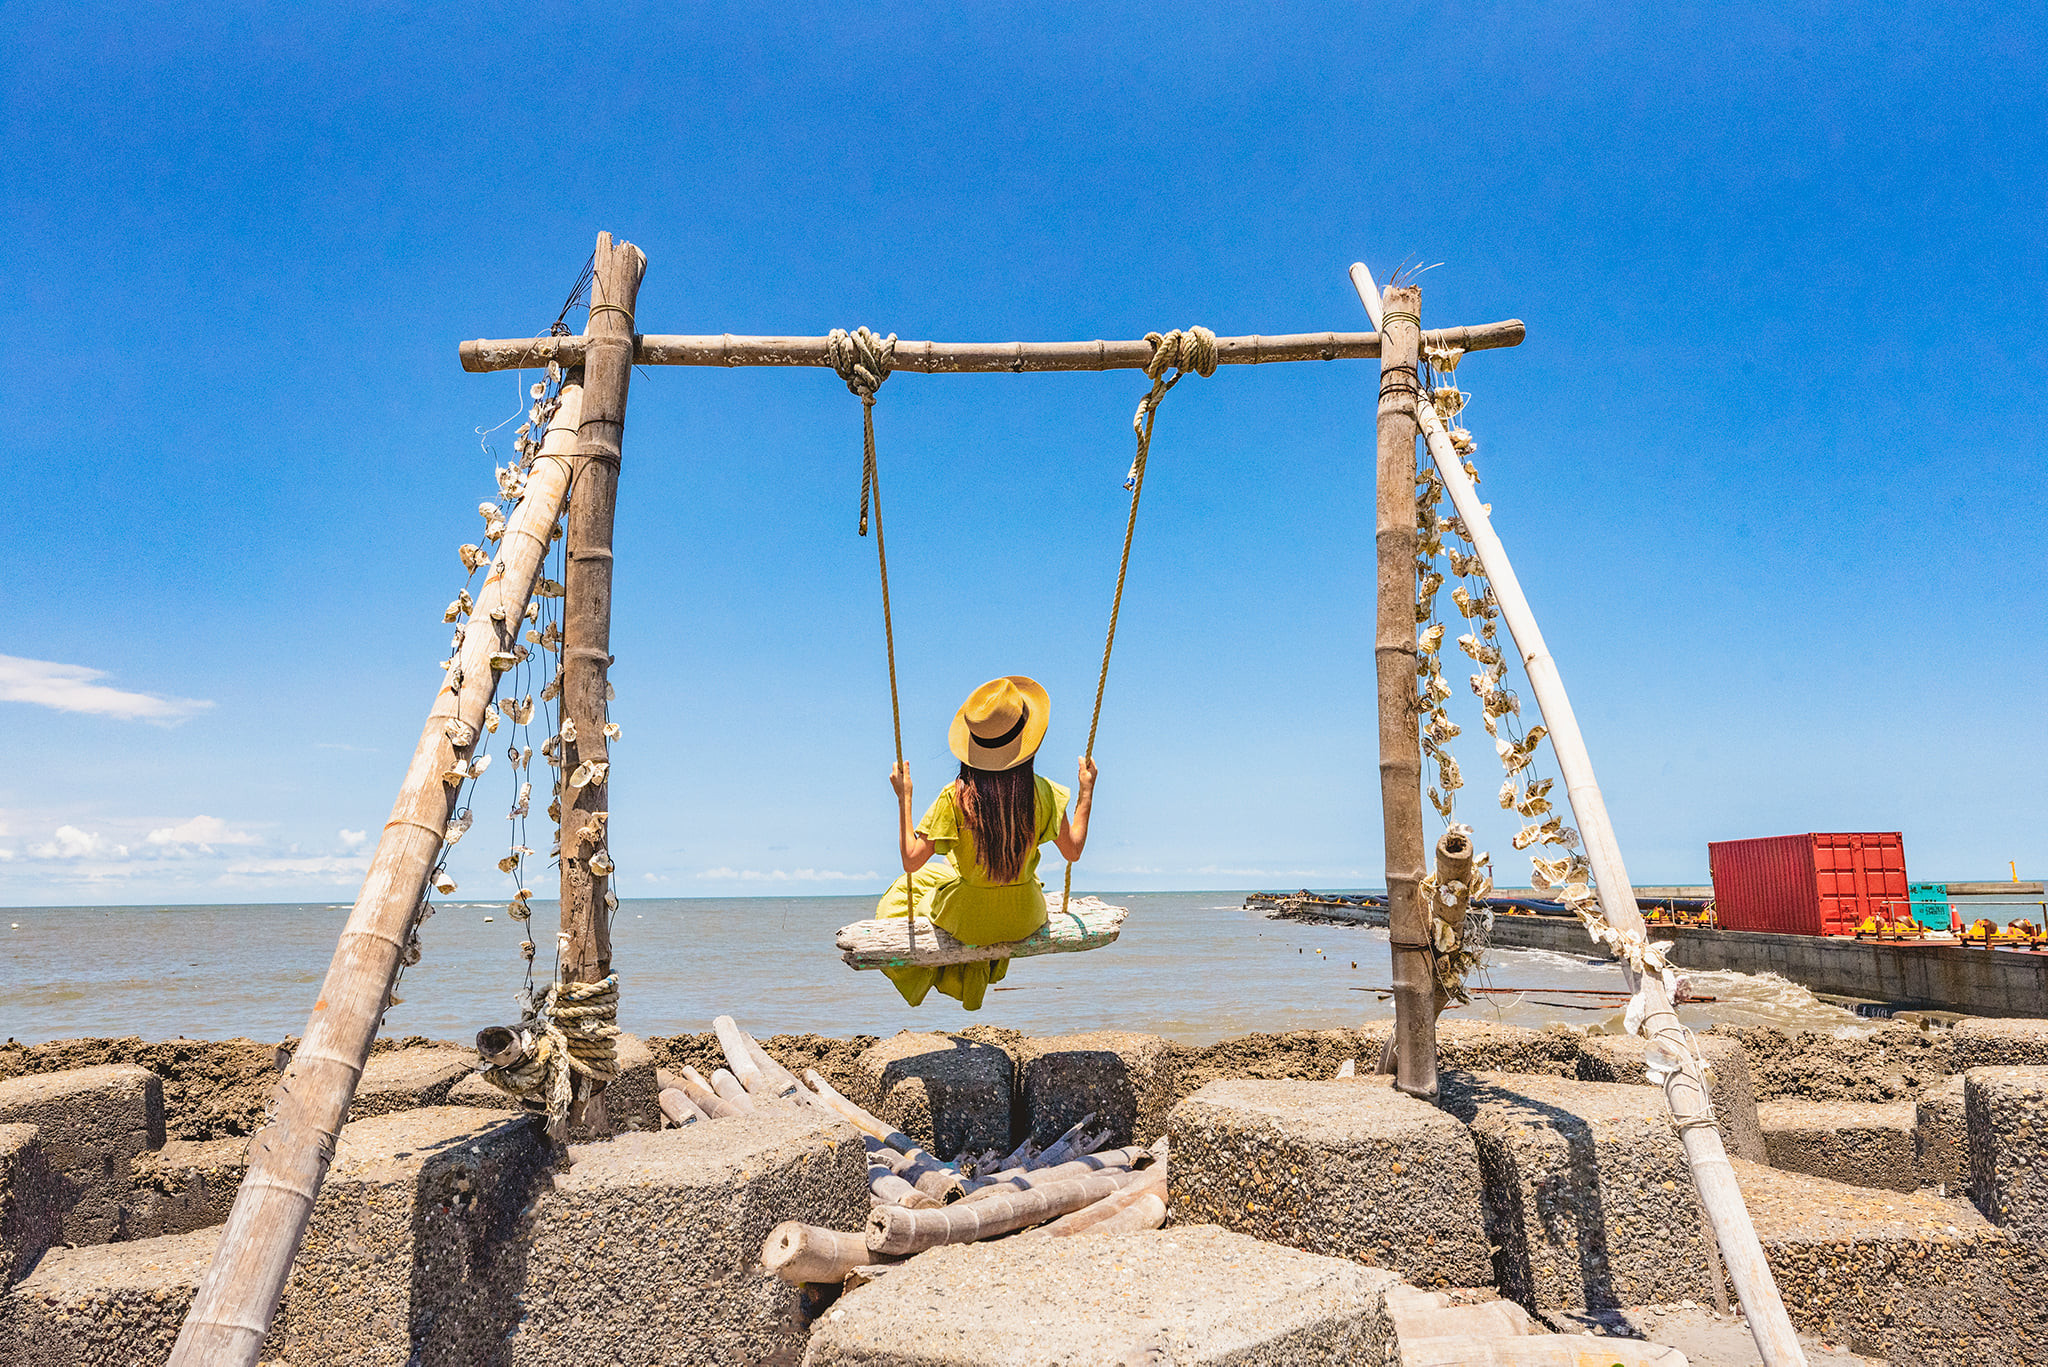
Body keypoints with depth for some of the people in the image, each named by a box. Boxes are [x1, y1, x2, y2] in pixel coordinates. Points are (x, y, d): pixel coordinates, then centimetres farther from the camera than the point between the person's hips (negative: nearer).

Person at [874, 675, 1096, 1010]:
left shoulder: (956, 797, -24)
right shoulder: (1043, 793, -18)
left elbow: (911, 860, -19)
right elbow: (1073, 851, -4)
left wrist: (904, 797, -11)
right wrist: (1086, 792, 3)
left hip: (968, 921, -2)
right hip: (1024, 920, 2)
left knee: (903, 891, 29)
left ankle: (951, 970, 36)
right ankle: (982, 969, 47)